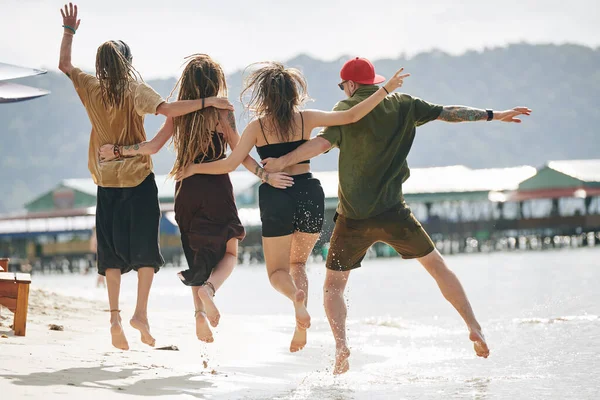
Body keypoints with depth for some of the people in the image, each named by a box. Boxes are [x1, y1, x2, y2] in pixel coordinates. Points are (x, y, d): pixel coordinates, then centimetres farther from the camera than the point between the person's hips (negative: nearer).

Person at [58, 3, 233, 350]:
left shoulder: (91, 89, 1)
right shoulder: (135, 90, -9)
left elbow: (65, 64, 18)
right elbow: (167, 109, -26)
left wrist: (69, 31, 26)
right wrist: (208, 102, -24)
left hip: (107, 184, 4)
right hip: (138, 180, -3)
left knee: (113, 252, 7)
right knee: (145, 248, 5)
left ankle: (115, 317, -1)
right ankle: (141, 312, -7)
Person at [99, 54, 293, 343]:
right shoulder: (222, 111, -6)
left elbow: (154, 146, -1)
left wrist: (117, 151, 9)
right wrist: (266, 175, -10)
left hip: (187, 190, 4)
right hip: (217, 189, -4)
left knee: (196, 255, 15)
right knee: (228, 253, 7)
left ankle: (200, 312, -1)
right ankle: (208, 287, -24)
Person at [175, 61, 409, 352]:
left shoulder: (257, 126, -2)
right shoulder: (306, 119, 2)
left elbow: (230, 164, -7)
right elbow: (351, 116, -2)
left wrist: (194, 168, 8)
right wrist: (386, 90, 5)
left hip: (276, 198, -2)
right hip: (310, 194, 2)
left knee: (277, 271, 10)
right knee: (298, 262, 22)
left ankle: (296, 296, -26)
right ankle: (301, 327, 2)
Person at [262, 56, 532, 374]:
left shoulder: (346, 109, -2)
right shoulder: (402, 104, 7)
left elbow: (323, 142, -17)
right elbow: (447, 113, 11)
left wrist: (282, 162, -15)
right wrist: (493, 115, 21)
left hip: (353, 217, -2)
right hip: (392, 212, 2)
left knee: (333, 285, 10)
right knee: (437, 266, 17)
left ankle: (341, 345, -11)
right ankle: (474, 328, 10)